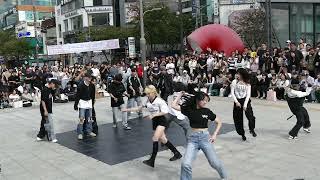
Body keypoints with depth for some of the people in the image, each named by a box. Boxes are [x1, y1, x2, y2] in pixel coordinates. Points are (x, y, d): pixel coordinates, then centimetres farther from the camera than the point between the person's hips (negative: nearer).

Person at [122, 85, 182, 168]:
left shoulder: (159, 101, -18)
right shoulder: (148, 101, 0)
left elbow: (165, 112, -19)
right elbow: (139, 108, 5)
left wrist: (153, 115, -25)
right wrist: (128, 110, 0)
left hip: (162, 121, -7)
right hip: (155, 121, 7)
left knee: (155, 138, -19)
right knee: (163, 140, 10)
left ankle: (152, 160, -17)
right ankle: (177, 153, 28)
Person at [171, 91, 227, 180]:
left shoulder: (207, 111, 2)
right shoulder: (189, 109, 2)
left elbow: (219, 122, 11)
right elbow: (174, 105, -3)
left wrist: (214, 134, 1)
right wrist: (180, 94, 4)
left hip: (205, 137, 0)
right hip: (193, 139, 0)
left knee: (215, 163, 4)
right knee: (186, 164, -15)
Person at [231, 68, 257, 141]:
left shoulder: (247, 83, 1)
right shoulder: (234, 82, 0)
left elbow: (248, 95, -3)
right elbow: (232, 93, -3)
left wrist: (245, 105, -13)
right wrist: (236, 102, -14)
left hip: (245, 100, -1)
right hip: (237, 101, 1)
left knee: (250, 116, -19)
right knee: (238, 119, 5)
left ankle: (252, 130, 4)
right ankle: (242, 134, 22)